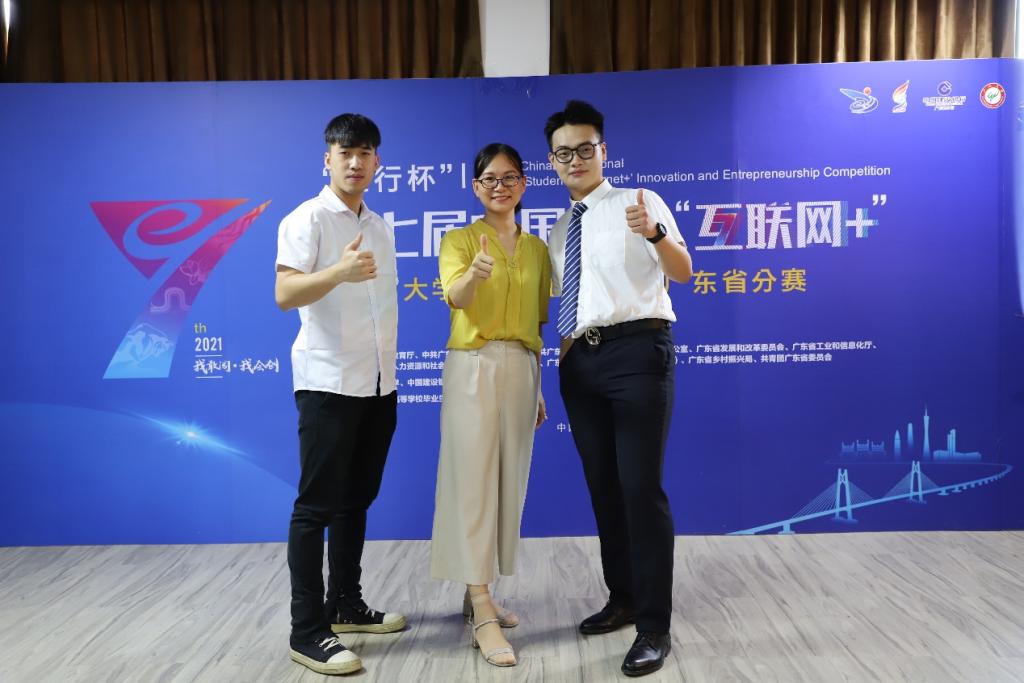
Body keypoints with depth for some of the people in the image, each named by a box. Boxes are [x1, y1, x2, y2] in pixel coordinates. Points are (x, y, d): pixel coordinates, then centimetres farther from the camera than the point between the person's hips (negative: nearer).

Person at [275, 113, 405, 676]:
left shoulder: (381, 226, 16)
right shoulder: (307, 219, -6)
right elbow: (284, 294, -18)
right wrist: (339, 271, -35)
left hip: (378, 383, 7)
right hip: (328, 382, -7)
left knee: (356, 500, 14)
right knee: (317, 504, -3)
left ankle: (345, 605, 26)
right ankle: (308, 631, 5)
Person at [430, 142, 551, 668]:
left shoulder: (537, 248, 12)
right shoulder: (459, 240, -1)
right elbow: (455, 297, -21)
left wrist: (538, 387, 16)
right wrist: (475, 274, -43)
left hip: (521, 371, 5)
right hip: (473, 368, -5)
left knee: (508, 483, 9)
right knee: (473, 483, -7)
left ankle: (476, 591, 24)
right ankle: (482, 614, -4)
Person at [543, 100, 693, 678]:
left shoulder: (639, 202, 1)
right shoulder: (560, 231, 18)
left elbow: (683, 273, -10)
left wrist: (655, 233, -29)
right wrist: (565, 349, 12)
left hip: (637, 351, -6)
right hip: (580, 359, 7)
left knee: (641, 486, -8)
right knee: (603, 486, 13)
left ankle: (655, 628, 2)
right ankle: (622, 599, 29)